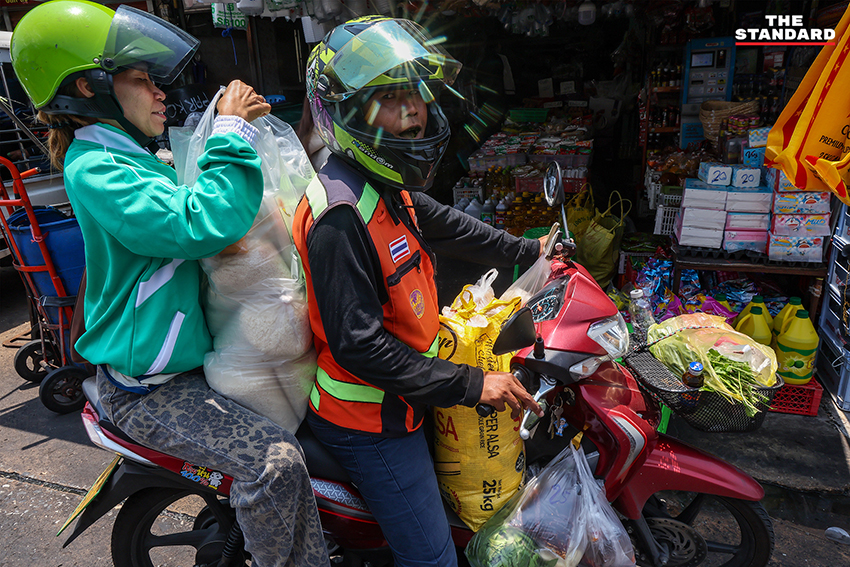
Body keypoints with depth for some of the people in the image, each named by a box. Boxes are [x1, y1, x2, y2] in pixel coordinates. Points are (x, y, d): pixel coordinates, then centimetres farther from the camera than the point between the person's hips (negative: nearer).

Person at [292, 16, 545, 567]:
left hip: (401, 392, 10)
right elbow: (358, 345, -30)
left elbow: (440, 222, 18)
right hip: (370, 420, -9)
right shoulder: (339, 213, -30)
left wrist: (525, 250, 24)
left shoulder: (386, 185, 1)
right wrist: (471, 384, -26)